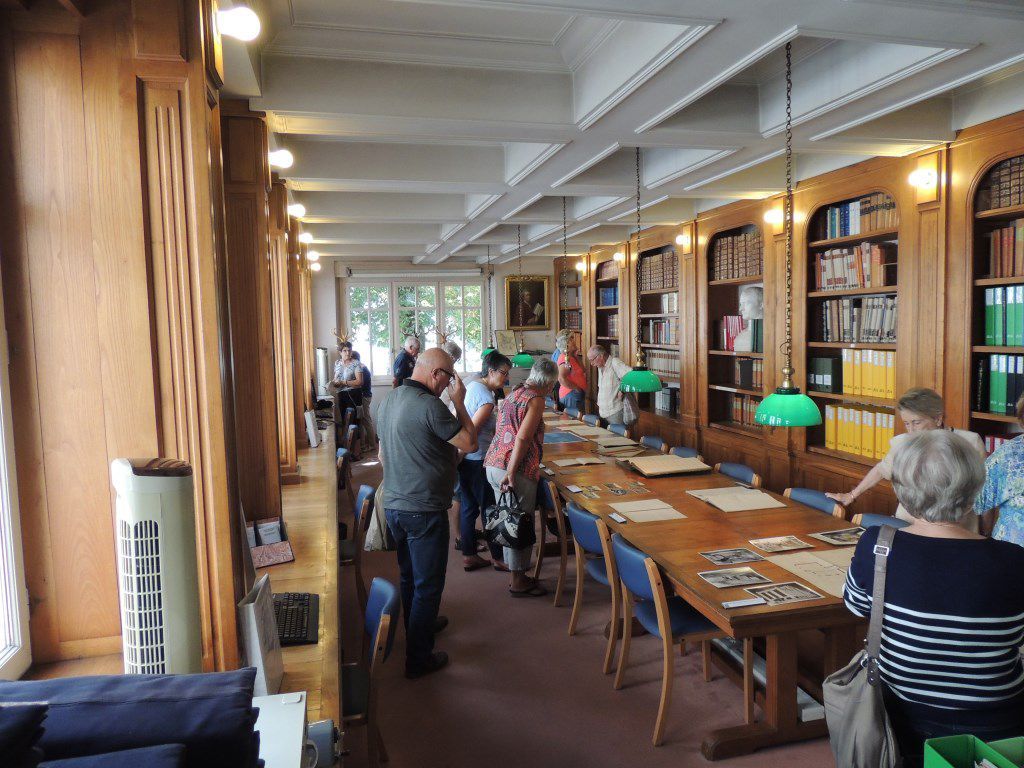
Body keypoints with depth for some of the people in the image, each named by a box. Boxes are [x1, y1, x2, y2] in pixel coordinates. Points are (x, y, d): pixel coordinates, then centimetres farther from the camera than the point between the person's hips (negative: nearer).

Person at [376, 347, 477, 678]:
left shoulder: (388, 400, 6)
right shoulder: (429, 406, -22)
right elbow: (470, 443, -16)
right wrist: (459, 402, -8)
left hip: (393, 505, 9)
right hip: (424, 510, -9)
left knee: (409, 576, 25)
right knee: (428, 585, 5)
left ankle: (419, 626, 45)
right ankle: (418, 659, 15)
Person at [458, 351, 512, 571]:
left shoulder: (472, 385, 9)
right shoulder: (487, 397, -19)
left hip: (463, 458, 9)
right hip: (476, 460, -9)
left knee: (469, 506, 15)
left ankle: (469, 556, 24)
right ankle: (498, 557, 16)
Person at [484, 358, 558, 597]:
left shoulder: (514, 393, 15)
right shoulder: (536, 399, -10)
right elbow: (523, 438, -20)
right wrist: (511, 473, -23)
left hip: (493, 464, 9)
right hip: (516, 469, -9)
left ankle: (518, 575, 30)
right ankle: (518, 582, 14)